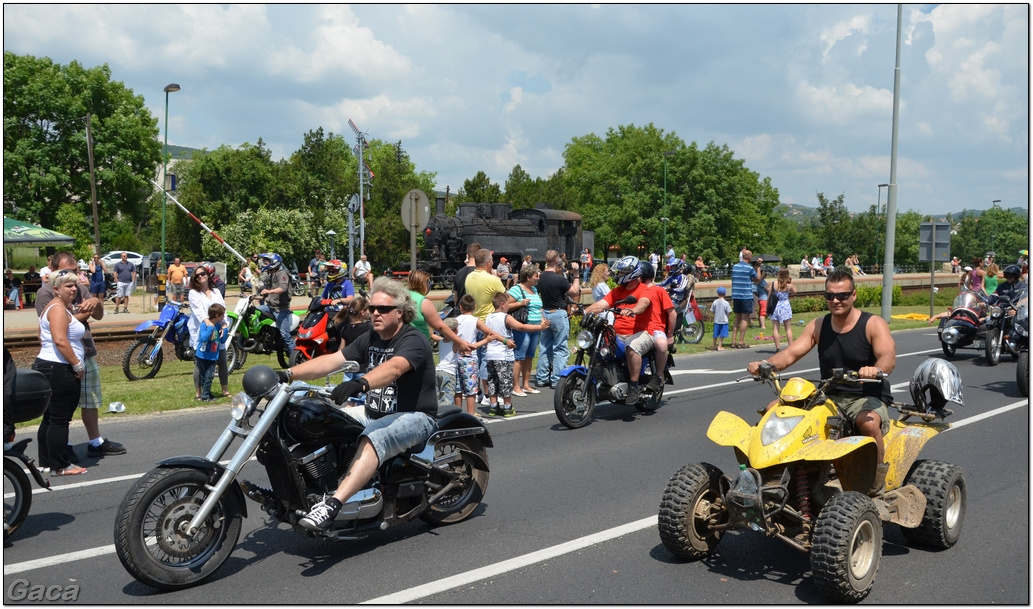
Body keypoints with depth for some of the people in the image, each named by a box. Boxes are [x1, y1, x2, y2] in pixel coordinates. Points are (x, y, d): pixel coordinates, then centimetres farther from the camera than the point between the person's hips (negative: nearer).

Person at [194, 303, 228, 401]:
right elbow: (204, 338, -29)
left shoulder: (219, 326, 3)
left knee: (209, 376, 2)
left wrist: (225, 330, -3)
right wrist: (210, 327, -29)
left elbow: (222, 341, 7)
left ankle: (207, 394, 15)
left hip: (213, 356, 5)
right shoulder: (204, 324, -15)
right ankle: (205, 396, 11)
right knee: (204, 376, 5)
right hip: (202, 355, -5)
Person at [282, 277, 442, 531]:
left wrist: (360, 383, -53)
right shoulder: (369, 339, 10)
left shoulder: (414, 341, -14)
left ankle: (332, 505, -46)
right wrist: (288, 373, -12)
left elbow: (394, 368, -35)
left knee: (373, 439, -36)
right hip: (373, 413, 9)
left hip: (415, 416, -9)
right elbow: (331, 360, 0)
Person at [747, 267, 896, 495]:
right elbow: (790, 353, -2)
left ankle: (878, 477, -12)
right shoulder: (818, 325, 7)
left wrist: (876, 369, -48)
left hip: (868, 398, -4)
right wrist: (765, 364, -23)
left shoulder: (873, 324, -6)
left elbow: (888, 356, -23)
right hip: (830, 397, 5)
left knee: (868, 422, -39)